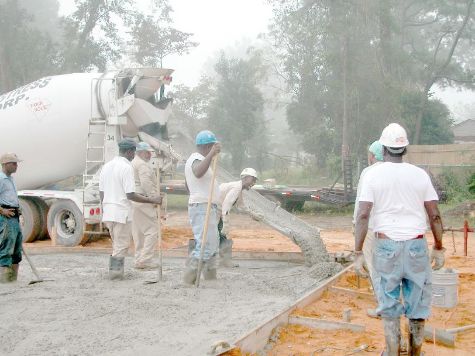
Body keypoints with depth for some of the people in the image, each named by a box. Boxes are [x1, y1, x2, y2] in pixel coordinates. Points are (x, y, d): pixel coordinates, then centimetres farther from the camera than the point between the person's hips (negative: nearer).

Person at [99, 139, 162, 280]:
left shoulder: (106, 166, 11)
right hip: (122, 213, -8)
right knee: (121, 245, 2)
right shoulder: (127, 167, -13)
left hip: (108, 213, 8)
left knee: (117, 244, 18)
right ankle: (116, 272, 3)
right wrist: (151, 200, -13)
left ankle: (113, 270, 19)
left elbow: (101, 192, 14)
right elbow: (130, 195, -18)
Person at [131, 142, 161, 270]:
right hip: (144, 201, -10)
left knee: (139, 232, 12)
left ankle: (139, 260, 15)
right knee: (152, 230, -8)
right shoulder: (142, 165, -10)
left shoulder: (132, 164, 22)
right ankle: (145, 260, -13)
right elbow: (146, 184, -21)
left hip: (134, 201, 10)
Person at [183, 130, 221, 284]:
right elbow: (198, 173, -41)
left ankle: (211, 278, 21)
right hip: (203, 208, -11)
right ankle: (189, 278, -14)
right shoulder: (197, 160, -15)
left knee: (212, 246, 15)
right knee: (206, 246, -14)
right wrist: (211, 154, -49)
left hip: (205, 208, 11)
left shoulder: (192, 159, 18)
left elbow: (187, 185, 30)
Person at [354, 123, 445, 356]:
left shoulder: (373, 175, -5)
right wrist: (439, 248, 11)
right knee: (417, 301, 12)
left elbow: (362, 216, -12)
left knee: (389, 304, 10)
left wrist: (358, 254, -9)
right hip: (416, 245, 1)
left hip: (386, 246, -1)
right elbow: (435, 215, 1)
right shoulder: (420, 175, 1)